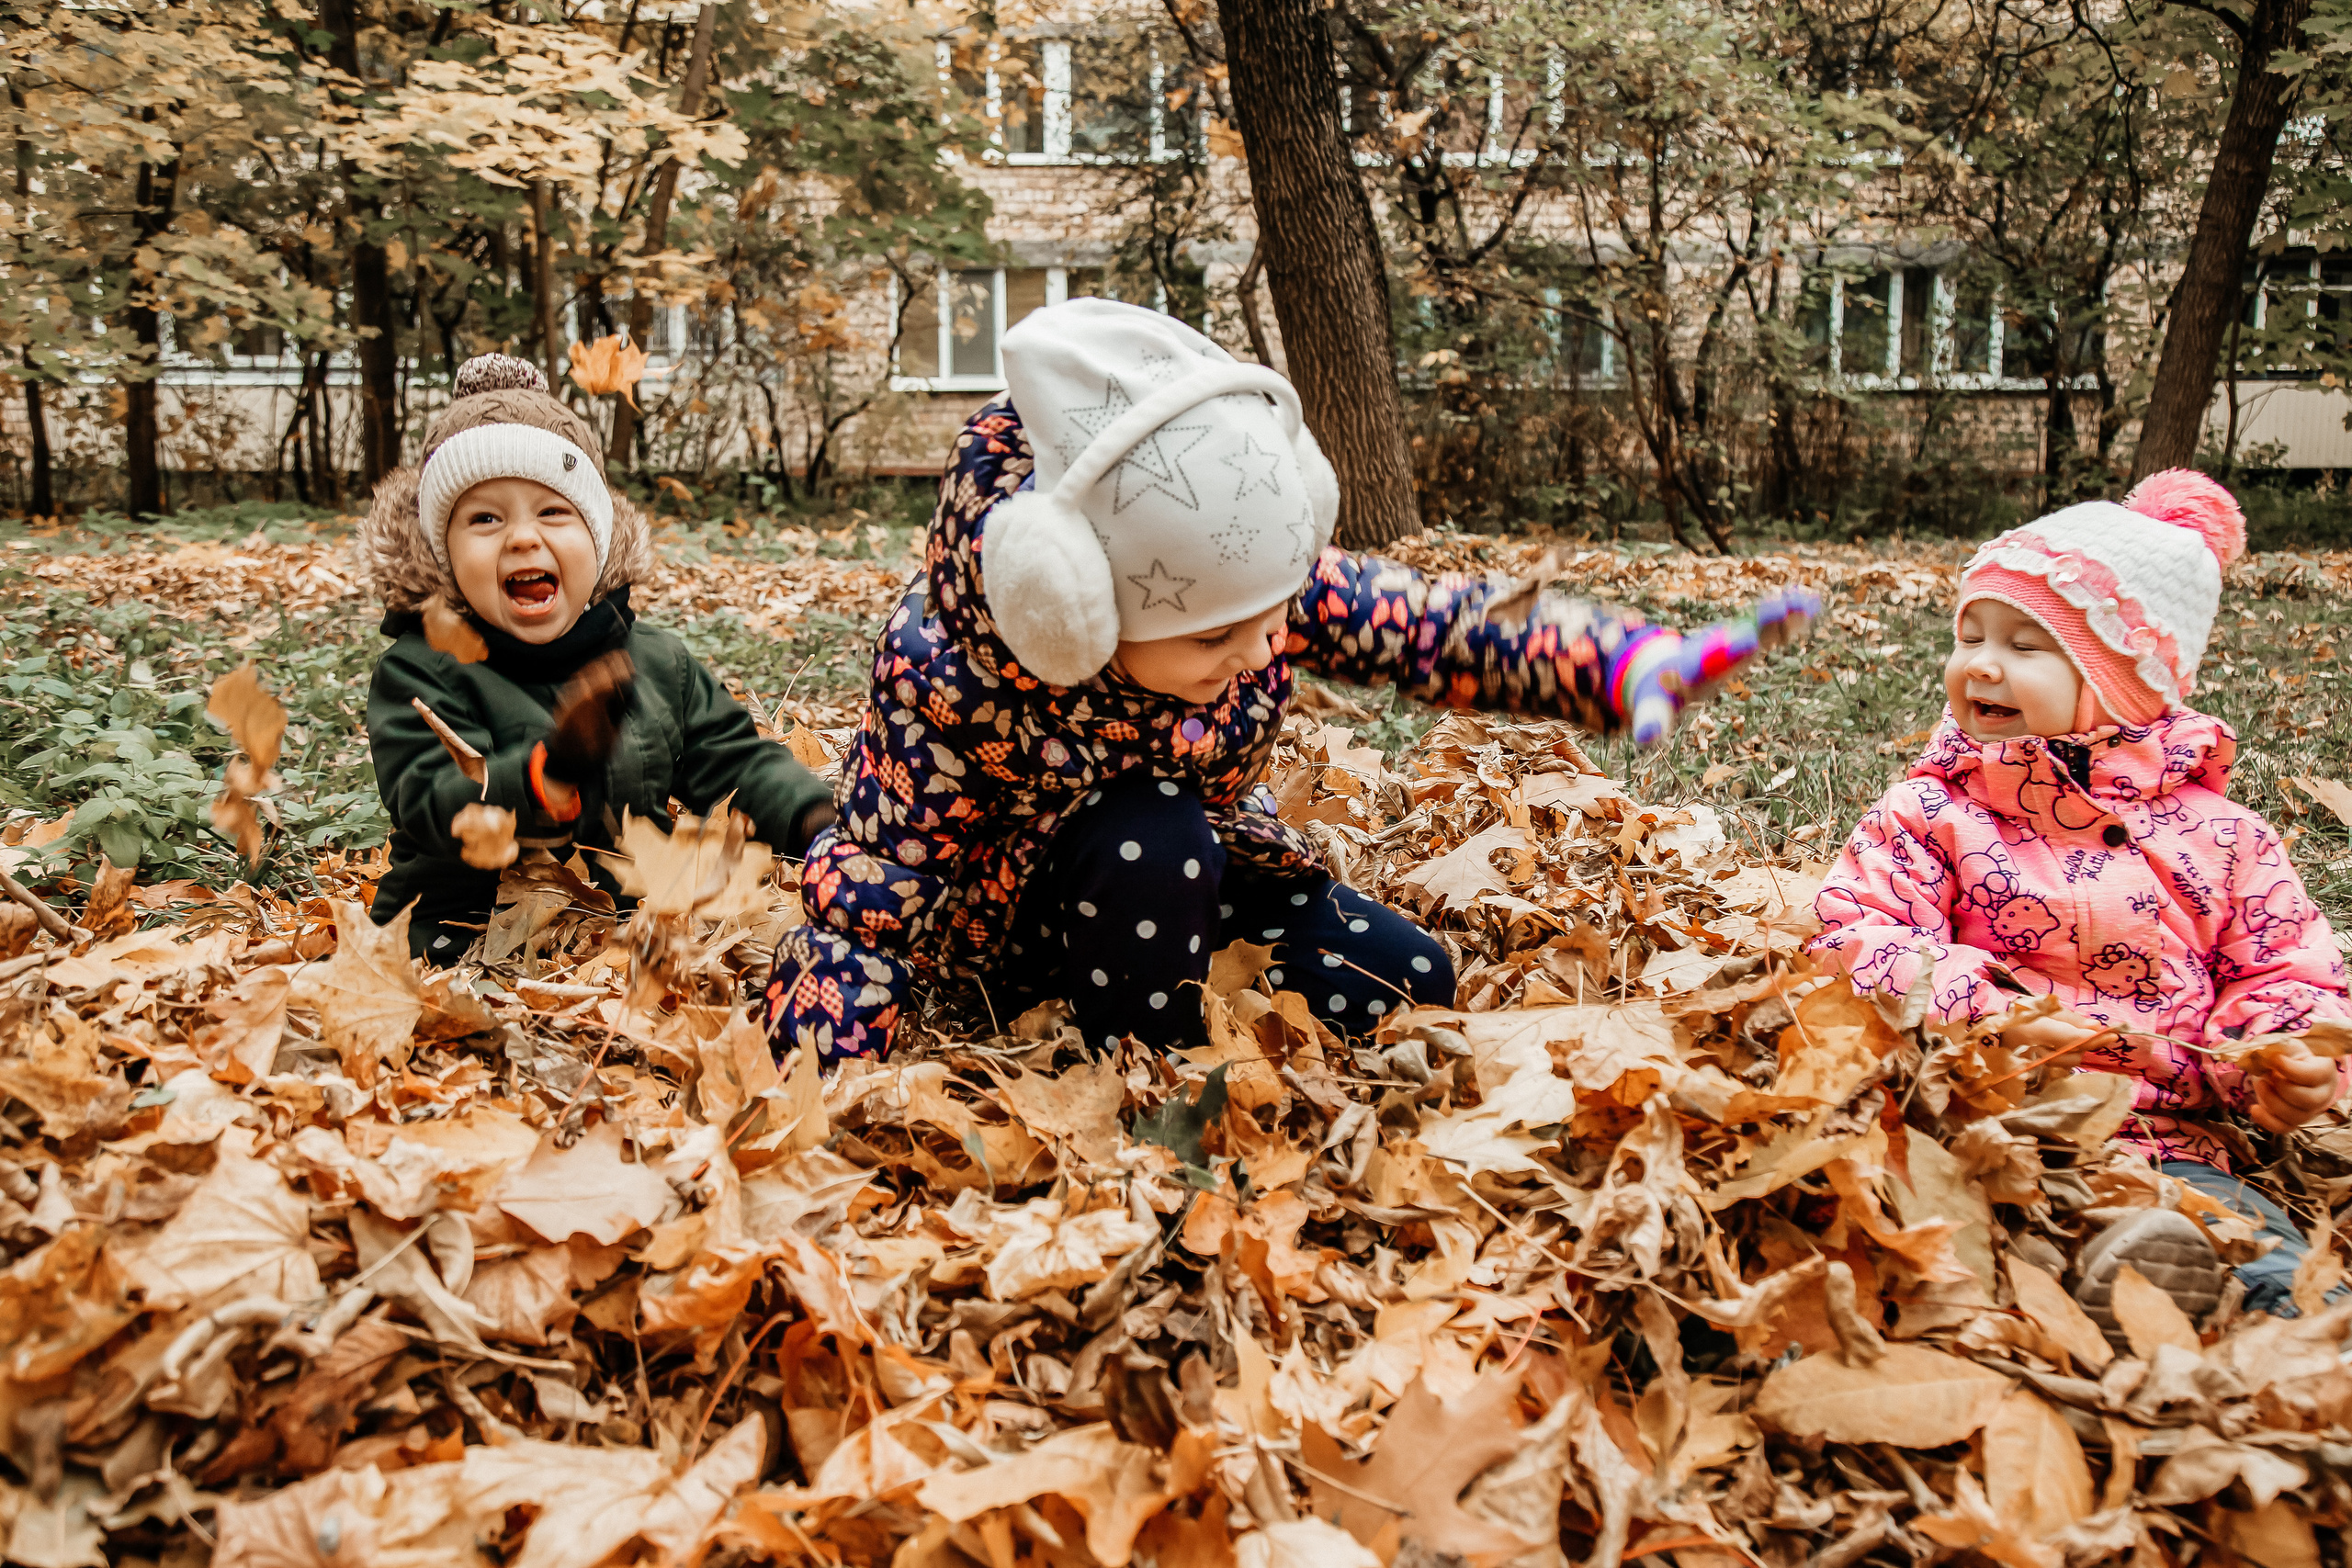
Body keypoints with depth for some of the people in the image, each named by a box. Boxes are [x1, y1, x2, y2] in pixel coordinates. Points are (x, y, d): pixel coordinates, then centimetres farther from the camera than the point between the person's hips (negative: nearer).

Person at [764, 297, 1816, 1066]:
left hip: (1202, 875, 5)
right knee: (1149, 844, -37)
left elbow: (1427, 628, -13)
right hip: (1016, 912, -4)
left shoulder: (1264, 579, -23)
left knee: (1406, 982, -13)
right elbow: (861, 902, -30)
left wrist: (1635, 665, -25)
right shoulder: (944, 674, -34)